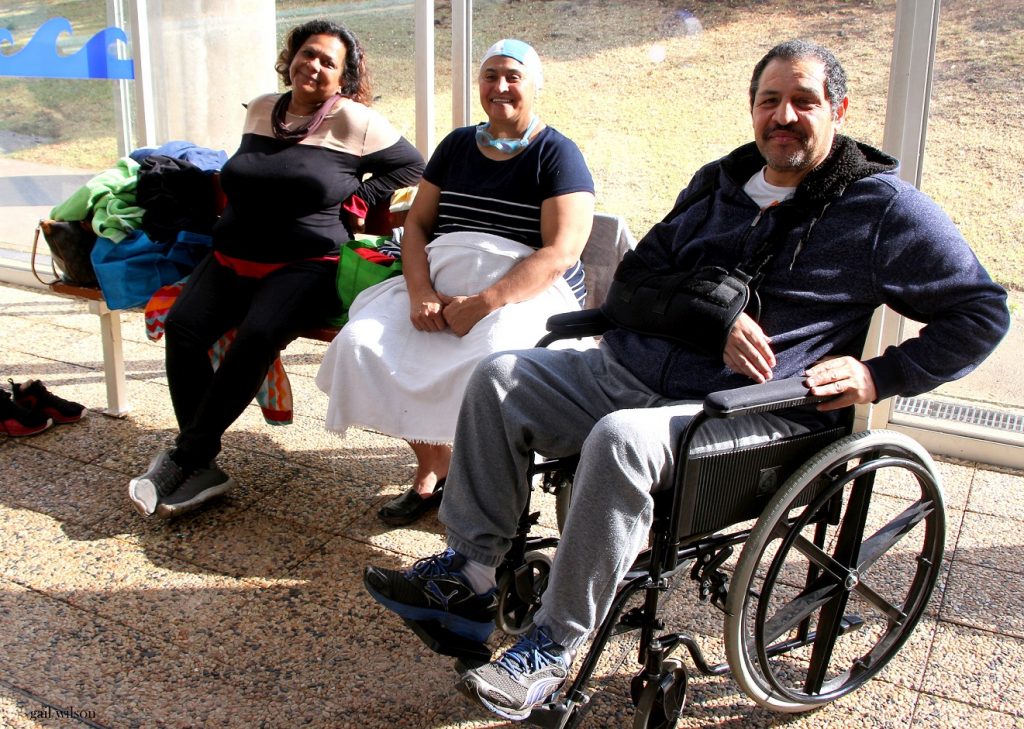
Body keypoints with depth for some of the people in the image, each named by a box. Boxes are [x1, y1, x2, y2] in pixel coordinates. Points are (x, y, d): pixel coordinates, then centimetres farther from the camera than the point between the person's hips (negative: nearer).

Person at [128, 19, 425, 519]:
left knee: (257, 335, -33)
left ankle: (184, 458, -19)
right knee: (182, 326, -21)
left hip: (306, 266, -5)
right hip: (232, 258, 5)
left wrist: (358, 198, -1)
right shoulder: (261, 111, 16)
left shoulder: (353, 121, 1)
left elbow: (411, 167, 7)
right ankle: (203, 469, -18)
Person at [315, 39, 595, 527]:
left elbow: (561, 253, -12)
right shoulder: (457, 145, 17)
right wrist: (421, 293, -8)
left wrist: (483, 304, -21)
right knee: (362, 341, -18)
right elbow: (416, 224, 12)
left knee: (490, 362, -37)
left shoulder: (557, 155, 0)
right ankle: (432, 467, -1)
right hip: (442, 283, 5)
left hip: (529, 295, -5)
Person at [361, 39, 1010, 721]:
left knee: (620, 440, -35)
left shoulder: (885, 208, 1)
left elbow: (982, 311, 4)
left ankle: (552, 651, -21)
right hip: (627, 370, 7)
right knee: (500, 378, -8)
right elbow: (637, 277, 10)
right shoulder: (720, 181, 16)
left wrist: (879, 376, -8)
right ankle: (467, 577, -4)